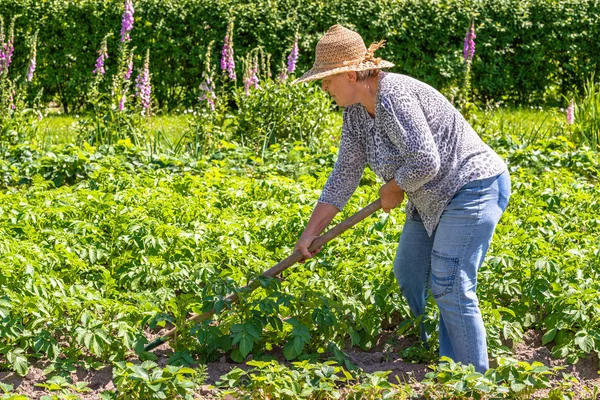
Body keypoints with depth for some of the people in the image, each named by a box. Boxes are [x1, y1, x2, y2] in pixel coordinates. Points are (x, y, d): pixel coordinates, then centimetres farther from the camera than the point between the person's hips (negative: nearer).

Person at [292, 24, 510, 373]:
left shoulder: (393, 96, -26)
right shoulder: (357, 112, 4)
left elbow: (424, 161, -31)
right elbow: (345, 174, 8)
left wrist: (392, 188, -11)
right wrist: (311, 232, 7)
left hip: (473, 188, -10)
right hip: (434, 198, 10)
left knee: (450, 287, -12)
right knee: (408, 275, 14)